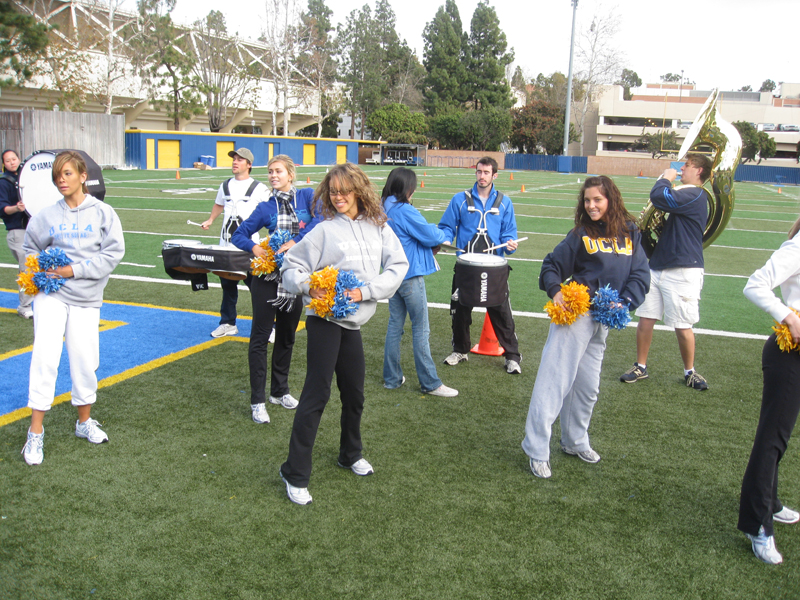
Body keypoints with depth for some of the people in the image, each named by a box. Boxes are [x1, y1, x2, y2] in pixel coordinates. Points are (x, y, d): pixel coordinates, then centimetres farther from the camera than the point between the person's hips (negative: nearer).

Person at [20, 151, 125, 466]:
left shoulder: (102, 212, -2)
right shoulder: (47, 215, 3)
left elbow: (114, 252, -8)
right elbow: (31, 248, 17)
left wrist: (75, 270, -13)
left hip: (86, 300, 0)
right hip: (52, 296, 0)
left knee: (85, 362, 7)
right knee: (44, 358, -8)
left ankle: (84, 422, 28)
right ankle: (36, 433, 1)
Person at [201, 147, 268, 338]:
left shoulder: (258, 188, -2)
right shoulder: (225, 186, 13)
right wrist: (210, 220, 16)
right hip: (226, 245, 5)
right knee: (227, 284, 11)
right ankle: (228, 323, 22)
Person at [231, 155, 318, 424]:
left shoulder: (307, 196, 0)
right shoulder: (266, 207, 1)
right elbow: (239, 235, 5)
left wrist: (296, 241, -28)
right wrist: (254, 247, -17)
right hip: (268, 277, -1)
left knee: (287, 337, 14)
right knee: (260, 337, -1)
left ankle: (280, 391, 31)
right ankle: (257, 401, 7)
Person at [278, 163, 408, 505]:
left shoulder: (379, 228, 3)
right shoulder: (325, 230, -6)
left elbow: (399, 265, -2)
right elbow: (291, 267, -3)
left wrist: (366, 291, -14)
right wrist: (307, 286, -23)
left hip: (353, 321, 5)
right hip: (325, 320, -4)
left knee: (354, 393, 16)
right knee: (316, 394, -4)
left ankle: (351, 455, 40)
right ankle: (295, 475, 6)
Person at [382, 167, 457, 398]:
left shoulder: (384, 209, 6)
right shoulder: (405, 211, -19)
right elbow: (432, 237, -15)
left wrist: (431, 233, 9)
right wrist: (440, 232, 6)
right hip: (411, 276, -8)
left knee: (395, 326, 14)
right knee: (421, 330, -1)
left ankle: (391, 378, 20)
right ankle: (430, 383, 6)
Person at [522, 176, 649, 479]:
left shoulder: (630, 234, 7)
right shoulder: (581, 235, -1)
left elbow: (640, 274, 4)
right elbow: (552, 265, 3)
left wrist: (625, 302, -11)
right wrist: (554, 290, -15)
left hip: (603, 321, 4)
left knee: (587, 386, 15)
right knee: (555, 379, -9)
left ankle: (575, 442, 33)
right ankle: (537, 451, -3)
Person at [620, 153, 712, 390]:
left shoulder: (694, 195, -14)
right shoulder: (684, 194, 18)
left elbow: (659, 197, -27)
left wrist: (666, 178, -7)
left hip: (682, 272, -9)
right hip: (658, 266, 9)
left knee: (682, 326, 2)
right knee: (645, 319, 6)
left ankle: (690, 372, 20)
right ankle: (640, 367, 18)